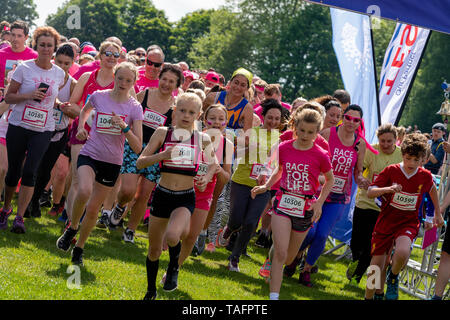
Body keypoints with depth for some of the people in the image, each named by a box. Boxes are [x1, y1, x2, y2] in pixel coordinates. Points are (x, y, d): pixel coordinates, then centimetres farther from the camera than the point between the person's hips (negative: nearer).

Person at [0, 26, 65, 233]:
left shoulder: (59, 74, 5)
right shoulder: (24, 68, -4)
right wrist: (29, 95, -16)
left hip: (43, 130, 1)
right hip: (18, 126, -1)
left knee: (30, 172, -12)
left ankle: (19, 217, -9)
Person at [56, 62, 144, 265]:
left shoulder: (135, 108, -4)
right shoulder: (99, 96, -1)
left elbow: (137, 147, -8)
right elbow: (85, 110, 25)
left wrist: (124, 127, -22)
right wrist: (81, 128, 7)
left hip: (112, 162, 1)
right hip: (89, 155, -1)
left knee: (93, 209, 5)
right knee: (84, 191, -30)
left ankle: (79, 247, 26)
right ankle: (72, 228, -4)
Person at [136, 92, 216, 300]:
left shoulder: (202, 139, -1)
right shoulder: (163, 133, -2)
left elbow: (213, 165, 12)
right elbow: (140, 162, -3)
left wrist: (206, 179, -9)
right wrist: (161, 155, -21)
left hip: (185, 199, -1)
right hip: (162, 195, 1)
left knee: (172, 236, -30)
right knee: (154, 250, 10)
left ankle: (173, 267, 2)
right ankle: (151, 291, 34)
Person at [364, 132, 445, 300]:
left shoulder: (425, 176, -4)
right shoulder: (391, 171, -9)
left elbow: (432, 189, 19)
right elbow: (370, 192, -12)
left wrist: (437, 213, 25)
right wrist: (388, 189, -31)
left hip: (408, 223, 0)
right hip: (385, 222, 0)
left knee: (402, 253, -31)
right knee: (376, 266, 3)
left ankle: (393, 277, 1)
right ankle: (368, 297, 27)